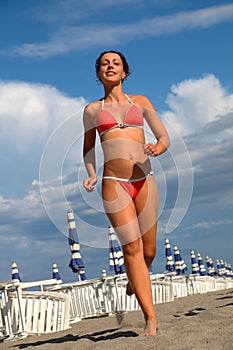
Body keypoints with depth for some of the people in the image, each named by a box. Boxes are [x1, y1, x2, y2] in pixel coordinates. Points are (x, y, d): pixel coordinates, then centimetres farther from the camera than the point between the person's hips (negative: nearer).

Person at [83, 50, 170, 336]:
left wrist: (156, 148, -13)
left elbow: (164, 136, 10)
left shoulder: (140, 102, 12)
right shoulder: (92, 110, 12)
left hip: (145, 182, 2)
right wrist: (91, 174, 6)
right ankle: (151, 319, -6)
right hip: (113, 184, -1)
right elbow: (88, 147, 23)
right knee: (132, 247, -10)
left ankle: (134, 280, 41)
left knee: (149, 250, 6)